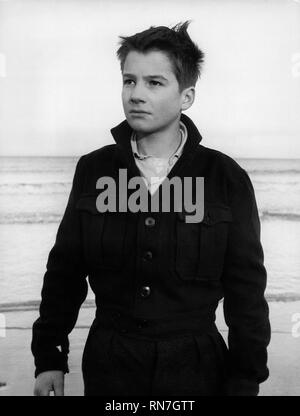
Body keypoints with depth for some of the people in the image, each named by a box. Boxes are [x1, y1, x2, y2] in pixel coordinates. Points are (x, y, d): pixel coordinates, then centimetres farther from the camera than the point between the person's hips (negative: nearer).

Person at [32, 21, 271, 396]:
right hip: (107, 365, 2)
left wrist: (245, 382, -5)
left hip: (196, 367, -1)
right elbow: (64, 272, 3)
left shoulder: (226, 178, -9)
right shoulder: (92, 169, -3)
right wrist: (49, 358, 3)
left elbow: (246, 291, -5)